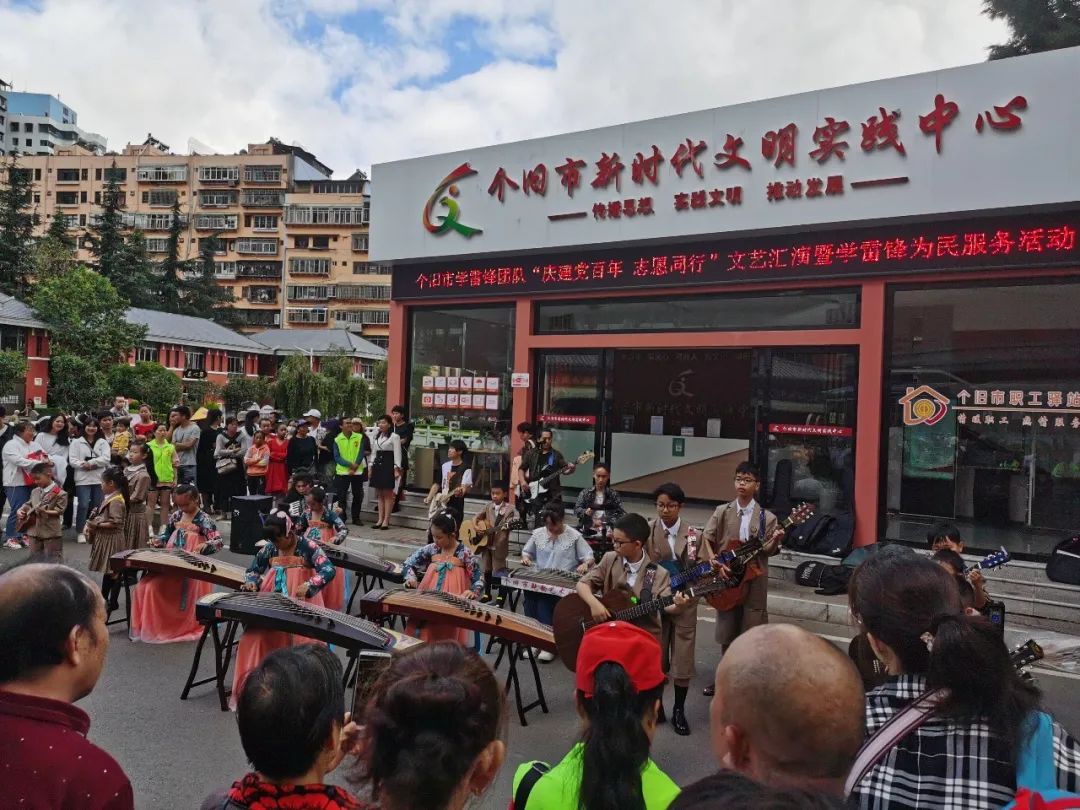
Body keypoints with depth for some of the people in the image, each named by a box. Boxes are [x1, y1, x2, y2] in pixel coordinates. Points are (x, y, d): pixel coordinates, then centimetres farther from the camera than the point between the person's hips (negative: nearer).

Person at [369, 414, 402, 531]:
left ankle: (386, 520, -1)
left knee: (388, 495, -3)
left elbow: (397, 454, -9)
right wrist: (371, 466, 14)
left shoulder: (394, 437, -5)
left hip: (388, 466, -7)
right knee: (379, 494, 8)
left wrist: (397, 468, -15)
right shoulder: (376, 436, 17)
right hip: (377, 465, 7)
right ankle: (380, 519, 12)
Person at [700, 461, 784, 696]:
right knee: (726, 631, 12)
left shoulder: (766, 517, -3)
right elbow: (706, 538, -1)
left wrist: (775, 541, -25)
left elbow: (766, 551, -5)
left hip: (754, 579, -2)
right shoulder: (722, 512, 2)